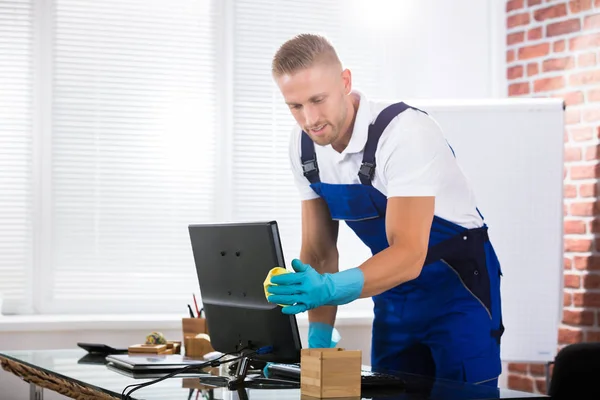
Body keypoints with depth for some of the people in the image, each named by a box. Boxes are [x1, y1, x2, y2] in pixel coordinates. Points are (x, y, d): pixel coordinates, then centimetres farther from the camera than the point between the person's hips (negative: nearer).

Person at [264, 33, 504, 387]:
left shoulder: (405, 131, -28)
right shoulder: (304, 145, -7)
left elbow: (409, 255, -33)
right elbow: (320, 250, -1)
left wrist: (330, 288, -47)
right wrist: (319, 336, -11)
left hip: (458, 283, -6)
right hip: (393, 287, 6)